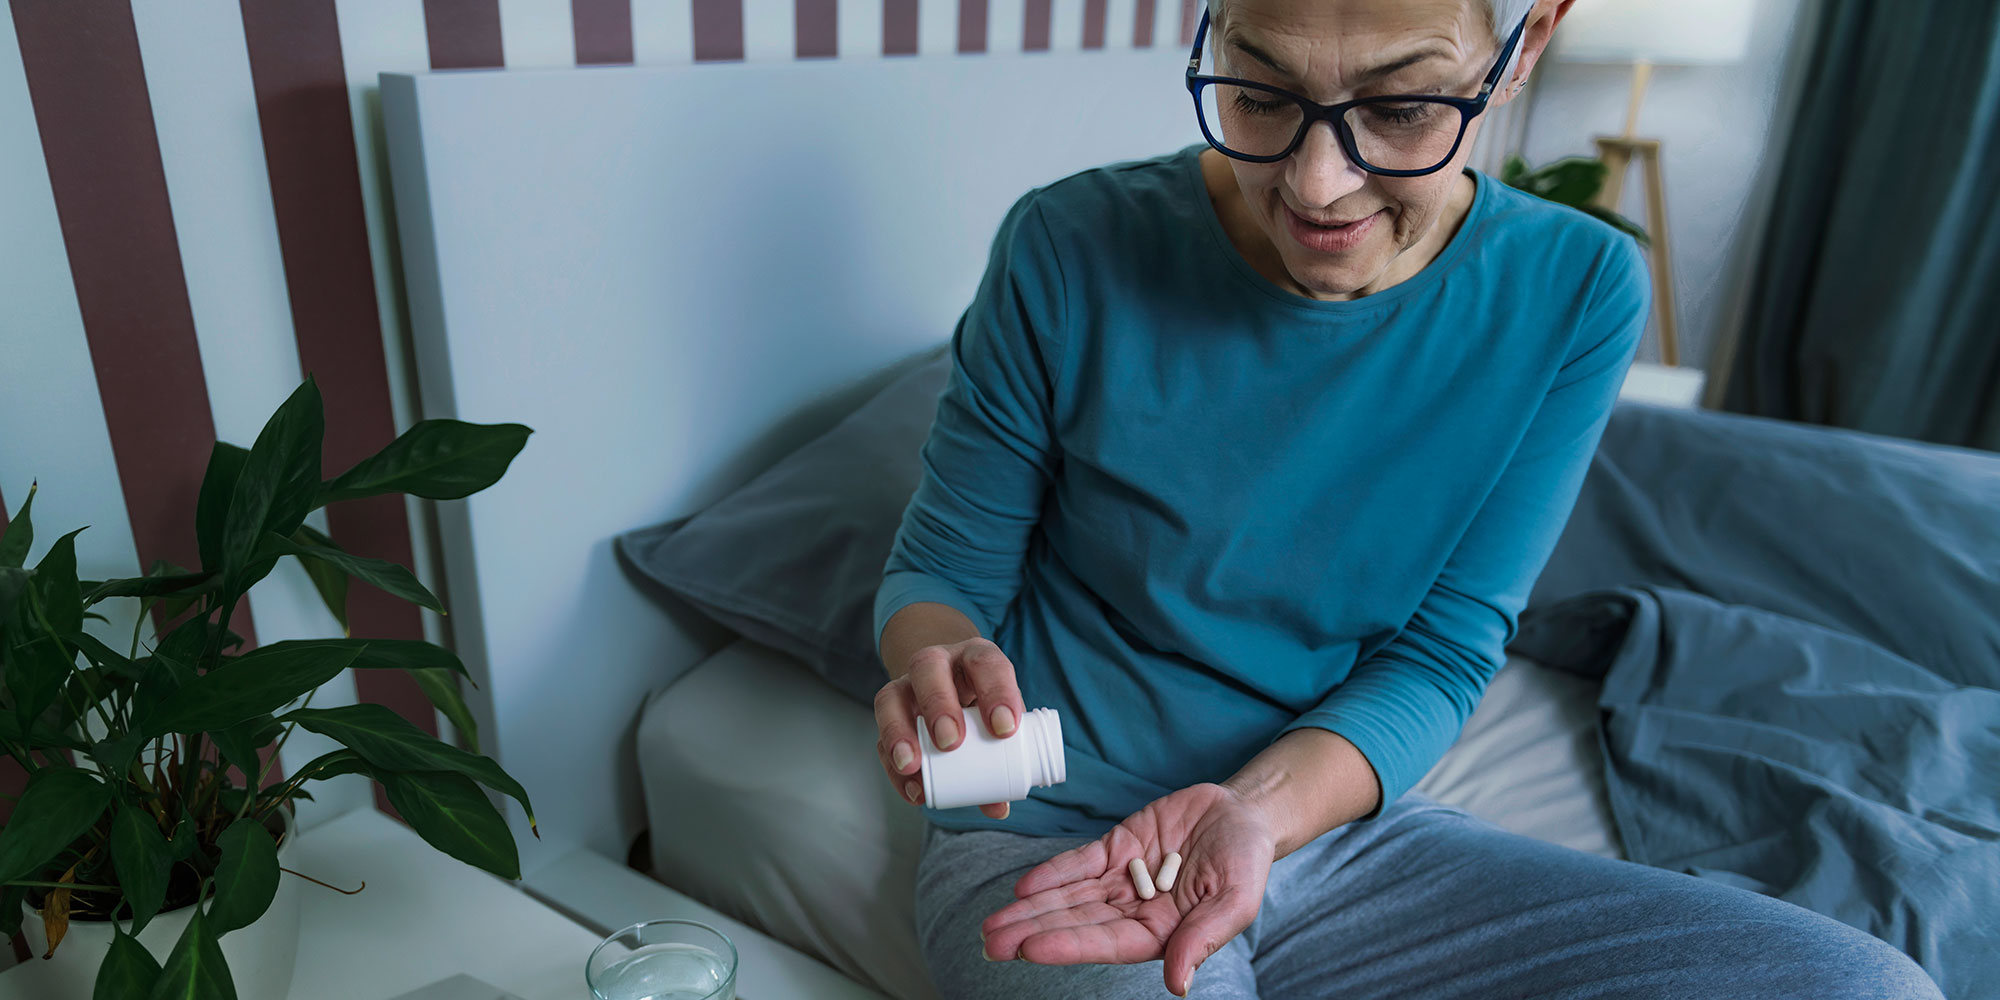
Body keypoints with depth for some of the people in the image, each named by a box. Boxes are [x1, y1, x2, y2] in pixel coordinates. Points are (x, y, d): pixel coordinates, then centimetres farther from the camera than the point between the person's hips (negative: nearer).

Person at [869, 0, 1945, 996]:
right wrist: (939, 662, -27)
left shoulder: (1575, 292, -6)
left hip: (1344, 820, 4)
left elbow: (1441, 651, -6)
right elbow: (941, 569, -2)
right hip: (1051, 845, -3)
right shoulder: (1075, 249, -13)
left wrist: (1258, 806, -25)